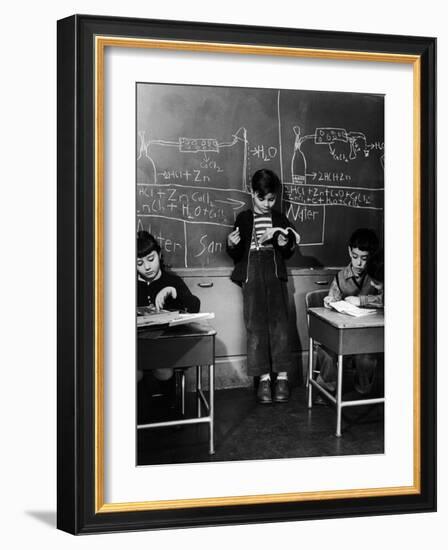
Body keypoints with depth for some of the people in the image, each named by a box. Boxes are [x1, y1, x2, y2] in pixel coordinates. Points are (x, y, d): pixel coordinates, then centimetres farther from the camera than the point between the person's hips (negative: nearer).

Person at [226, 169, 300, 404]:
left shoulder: (279, 219, 13)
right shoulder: (243, 219, 7)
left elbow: (288, 253, 18)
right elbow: (236, 255, 8)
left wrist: (284, 243, -2)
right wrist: (231, 245, -13)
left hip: (275, 274, 1)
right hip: (251, 275, -1)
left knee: (279, 321, -8)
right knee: (255, 324, -6)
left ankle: (282, 376, -4)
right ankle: (264, 378, -4)